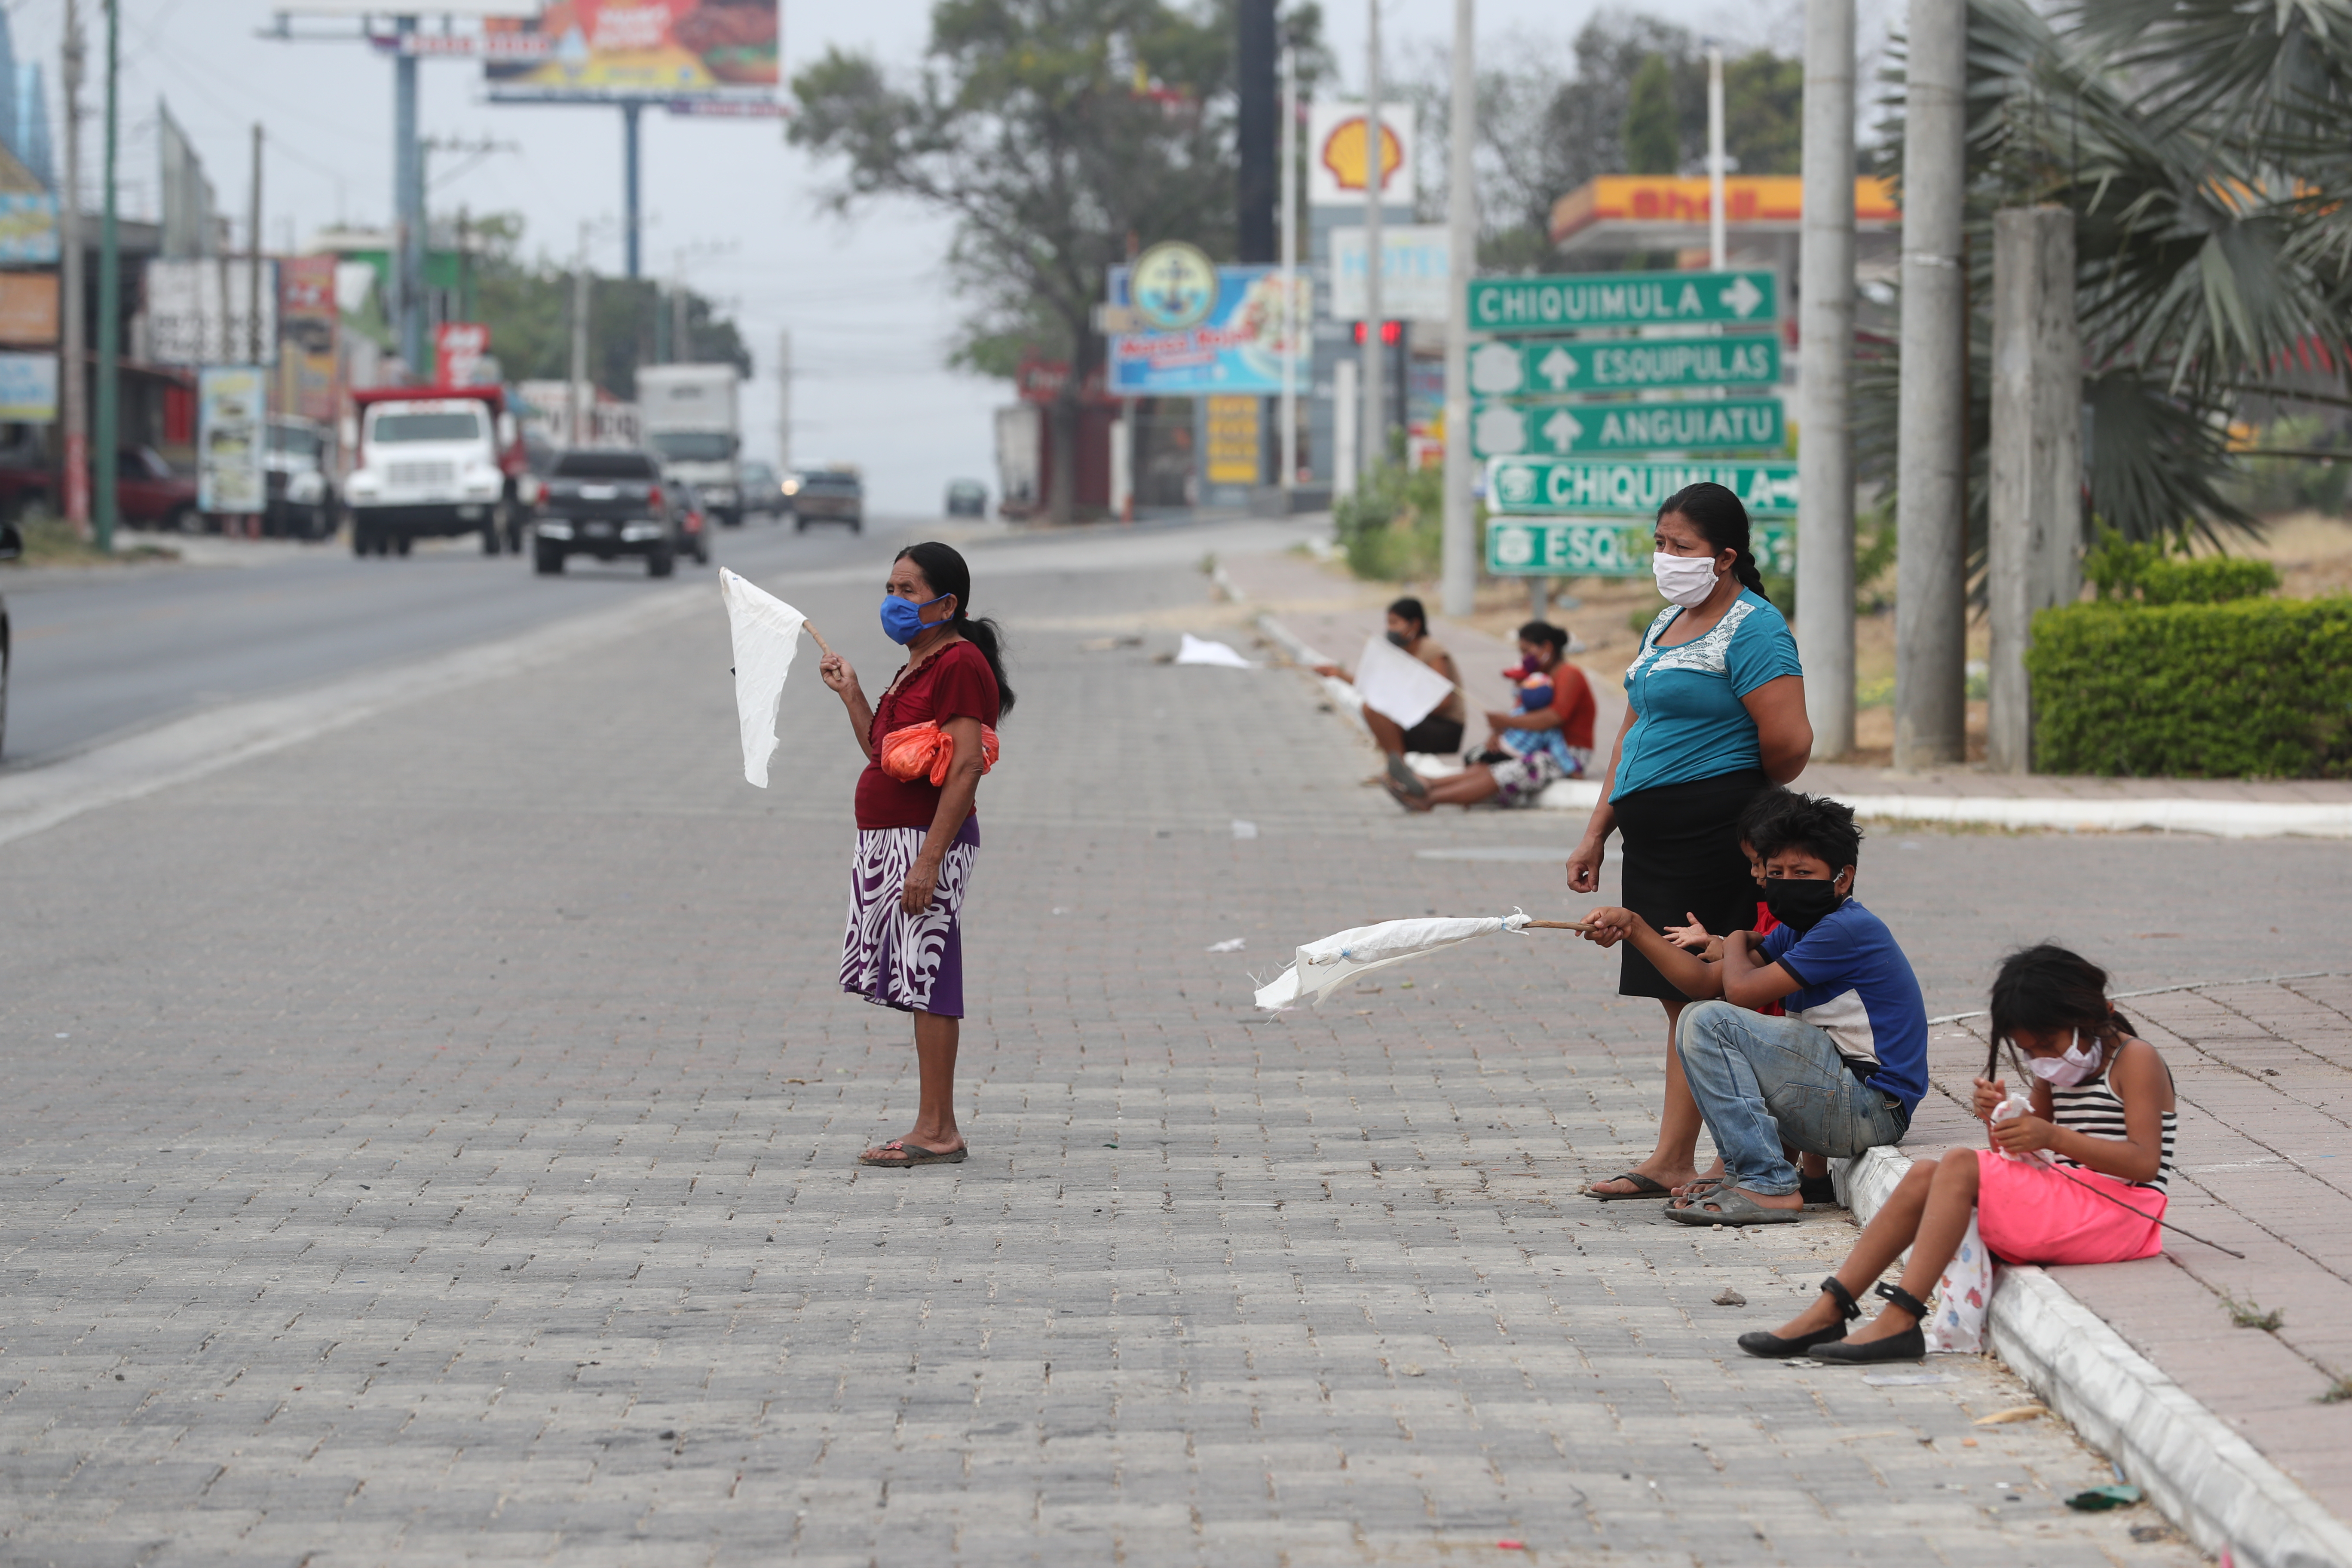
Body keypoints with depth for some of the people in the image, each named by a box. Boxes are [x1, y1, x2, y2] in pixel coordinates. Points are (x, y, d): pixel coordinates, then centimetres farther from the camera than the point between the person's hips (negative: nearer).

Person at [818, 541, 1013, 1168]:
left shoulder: (960, 665, -13)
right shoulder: (915, 668, 19)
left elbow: (965, 768, -19)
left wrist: (929, 859, -24)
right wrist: (851, 695, 16)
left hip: (930, 839, -10)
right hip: (889, 840, 10)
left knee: (926, 978, -8)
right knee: (921, 982, 9)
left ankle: (936, 1131, -6)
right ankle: (936, 1129, 12)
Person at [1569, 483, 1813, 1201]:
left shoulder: (1752, 629, -11)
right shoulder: (1668, 623, 18)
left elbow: (1789, 740, -18)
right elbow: (1634, 733, 23)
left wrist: (1743, 798, 1)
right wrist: (1597, 833, 19)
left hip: (1711, 833, -9)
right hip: (1656, 838, 9)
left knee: (1699, 997, -7)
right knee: (1681, 998, 10)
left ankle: (1674, 1163, -6)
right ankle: (1673, 1163, 11)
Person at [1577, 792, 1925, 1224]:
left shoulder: (1849, 930, -16)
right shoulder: (1798, 930, 15)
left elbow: (1741, 989, -17)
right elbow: (1707, 982, 11)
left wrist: (1735, 942, 6)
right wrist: (1634, 926, 1)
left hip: (1867, 1111, -11)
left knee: (1708, 1022, -17)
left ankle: (1769, 1186, -21)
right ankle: (1745, 1173, 14)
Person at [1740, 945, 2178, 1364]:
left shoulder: (2136, 1060, -6)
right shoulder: (2057, 1074, 19)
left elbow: (2145, 1163, -18)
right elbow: (2024, 1165, 17)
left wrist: (2052, 1137, -26)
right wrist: (1999, 1121, -5)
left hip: (2117, 1212, -9)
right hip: (2062, 1200, 9)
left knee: (1959, 1167, -23)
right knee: (1925, 1176, -5)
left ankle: (1900, 1320, -34)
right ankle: (1829, 1312, -13)